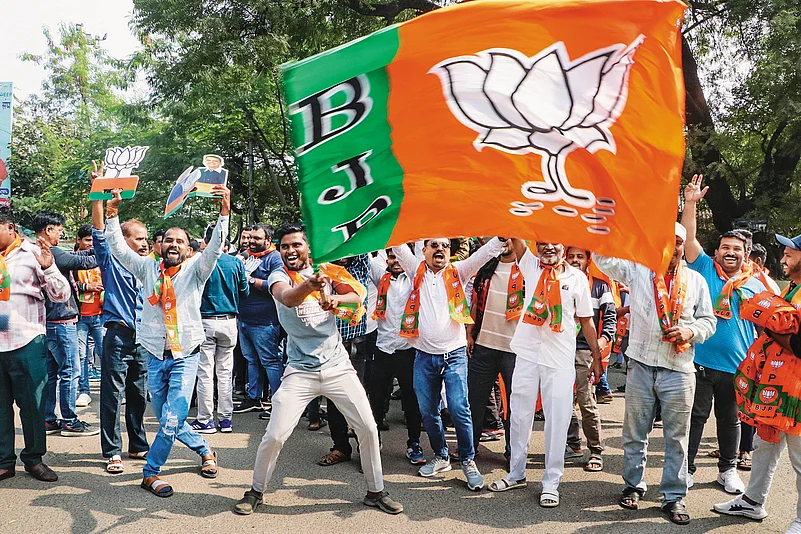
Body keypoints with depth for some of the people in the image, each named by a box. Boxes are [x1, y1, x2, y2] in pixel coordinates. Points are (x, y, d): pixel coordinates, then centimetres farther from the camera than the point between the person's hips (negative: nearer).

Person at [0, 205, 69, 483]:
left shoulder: (32, 254, -2)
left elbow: (61, 296, -7)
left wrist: (48, 267, -21)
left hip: (26, 343, -3)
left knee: (31, 403, 5)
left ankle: (34, 458, 18)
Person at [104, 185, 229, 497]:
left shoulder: (195, 271, 1)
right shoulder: (148, 268, 7)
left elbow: (215, 248, -14)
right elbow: (118, 247, 0)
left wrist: (225, 211, -26)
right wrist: (112, 212, -12)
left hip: (185, 355, -3)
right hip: (155, 355, 3)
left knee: (172, 419, -11)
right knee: (168, 420, 10)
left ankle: (151, 472, 6)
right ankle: (205, 450, 33)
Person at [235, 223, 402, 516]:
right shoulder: (279, 275, -6)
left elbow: (357, 296, -3)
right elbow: (287, 298, -30)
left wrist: (337, 298, -26)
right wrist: (309, 285, -52)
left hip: (338, 366, 3)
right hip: (300, 371, -3)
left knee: (369, 429, 1)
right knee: (274, 436, -7)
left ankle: (376, 492, 20)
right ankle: (256, 492, 17)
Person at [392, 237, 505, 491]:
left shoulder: (457, 272, 3)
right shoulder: (416, 270, 6)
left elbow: (485, 253, -9)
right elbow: (397, 244, -3)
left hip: (454, 355, -2)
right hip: (424, 356, 2)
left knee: (459, 409, -9)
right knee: (428, 411, 11)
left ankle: (468, 461, 8)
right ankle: (441, 456, 30)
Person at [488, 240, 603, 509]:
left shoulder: (577, 277, 1)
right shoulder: (531, 265, 5)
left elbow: (586, 320, 7)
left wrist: (597, 357, 7)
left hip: (560, 360, -2)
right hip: (527, 355, 2)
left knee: (557, 421, 0)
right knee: (520, 416, 10)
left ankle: (551, 483, 11)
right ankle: (516, 474, 26)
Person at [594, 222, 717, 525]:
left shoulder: (696, 281, 9)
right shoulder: (637, 270, 4)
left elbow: (708, 320, 12)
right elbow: (603, 256, -4)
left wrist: (690, 332, -8)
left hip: (679, 369, 1)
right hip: (641, 365, 0)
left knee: (677, 435, 4)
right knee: (635, 432, 10)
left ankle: (674, 496, 14)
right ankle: (633, 486, 25)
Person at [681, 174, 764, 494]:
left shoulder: (755, 285, 6)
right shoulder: (704, 270, 2)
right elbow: (688, 239, -9)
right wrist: (690, 204, -18)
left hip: (737, 366, 2)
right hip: (700, 362, -2)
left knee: (730, 419, 15)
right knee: (695, 416, 4)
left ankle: (728, 470, 30)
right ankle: (687, 469, 14)